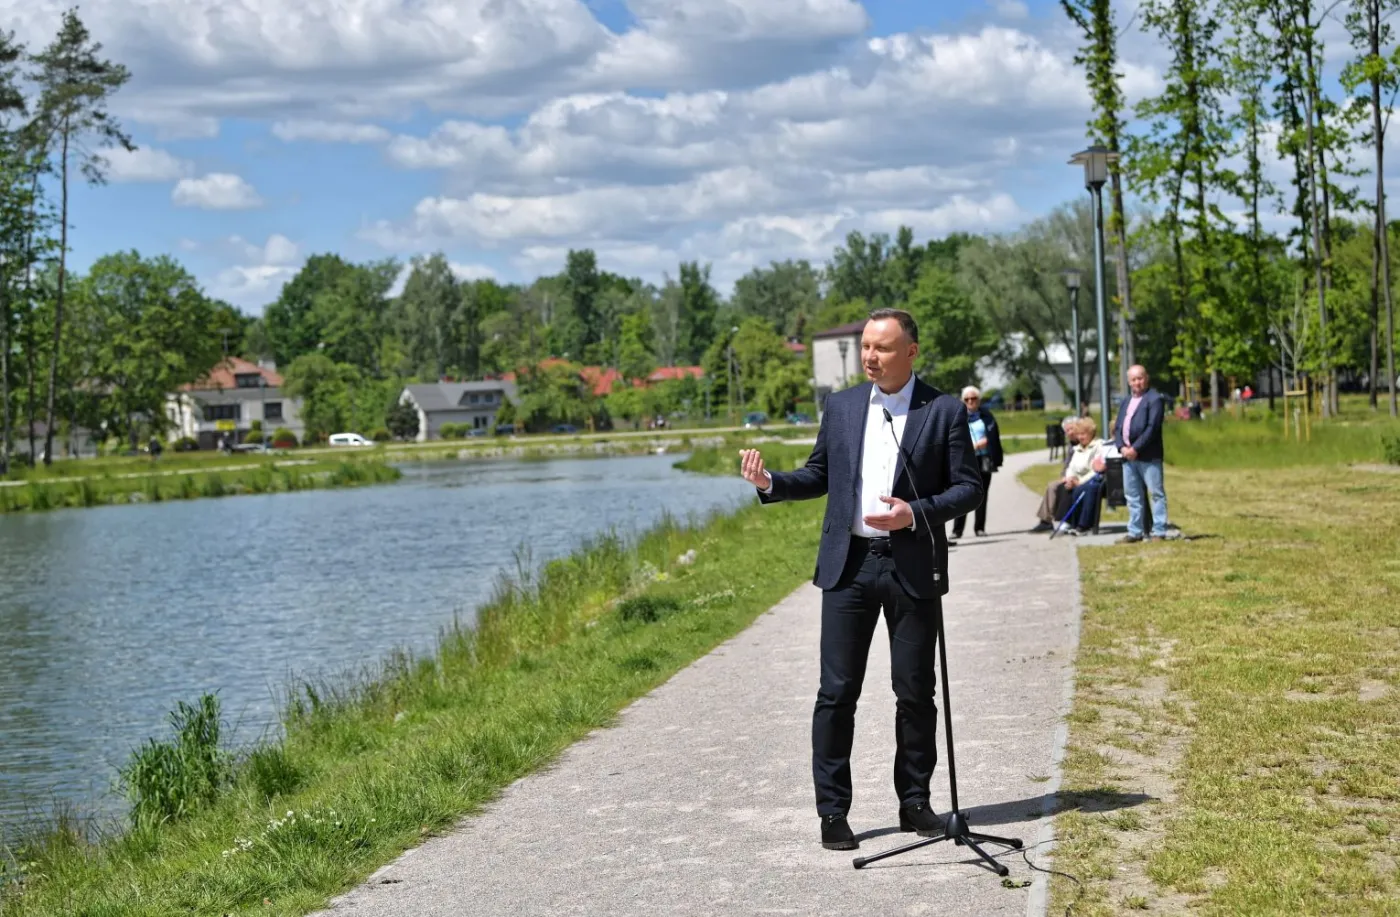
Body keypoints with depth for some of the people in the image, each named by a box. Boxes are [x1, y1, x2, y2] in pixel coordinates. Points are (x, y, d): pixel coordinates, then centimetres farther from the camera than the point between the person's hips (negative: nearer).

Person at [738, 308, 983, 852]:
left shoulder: (945, 412, -1)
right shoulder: (840, 407, 9)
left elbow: (969, 487, -2)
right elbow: (819, 476, 15)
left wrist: (917, 513, -17)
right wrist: (770, 483, -3)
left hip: (914, 567, -2)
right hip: (848, 563, 2)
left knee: (915, 691, 7)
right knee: (837, 691, 0)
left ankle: (914, 800, 22)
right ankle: (832, 812, 6)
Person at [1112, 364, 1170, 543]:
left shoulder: (1154, 399, -5)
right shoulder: (1126, 402, 19)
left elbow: (1152, 427, -15)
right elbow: (1117, 427, 15)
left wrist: (1135, 448, -17)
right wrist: (1122, 447, -3)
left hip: (1148, 456, -8)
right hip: (1128, 455, 8)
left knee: (1156, 493, -3)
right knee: (1132, 495, 11)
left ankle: (1159, 532, 0)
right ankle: (1135, 532, 17)